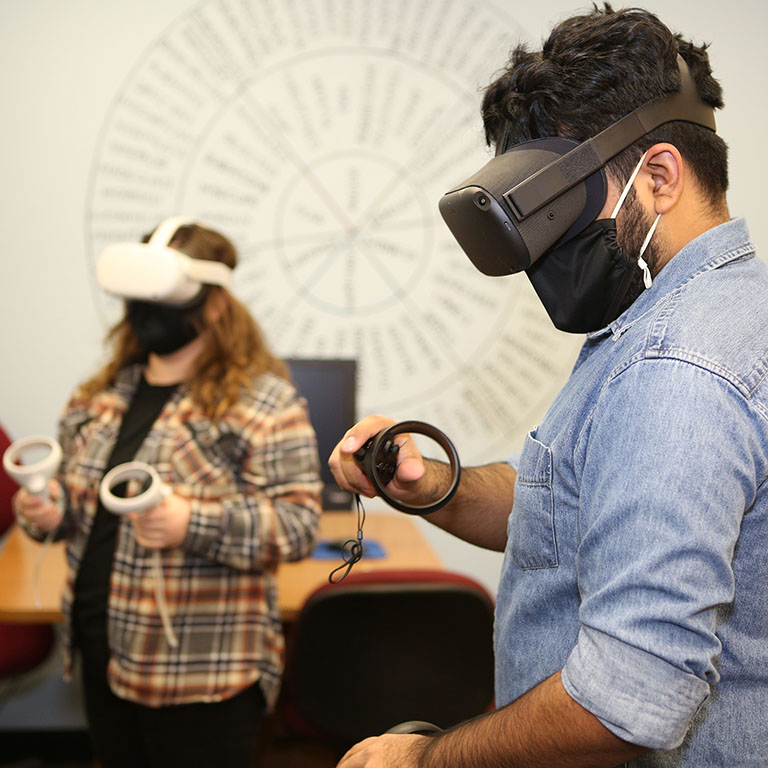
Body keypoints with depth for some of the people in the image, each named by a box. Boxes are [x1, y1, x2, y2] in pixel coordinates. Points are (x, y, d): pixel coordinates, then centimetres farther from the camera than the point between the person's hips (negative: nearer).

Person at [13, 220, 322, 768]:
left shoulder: (263, 401, -12)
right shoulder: (102, 395, 8)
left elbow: (299, 522, -17)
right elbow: (77, 491, 20)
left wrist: (193, 525, -30)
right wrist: (49, 508, -3)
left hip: (201, 675, -6)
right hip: (104, 657, 6)